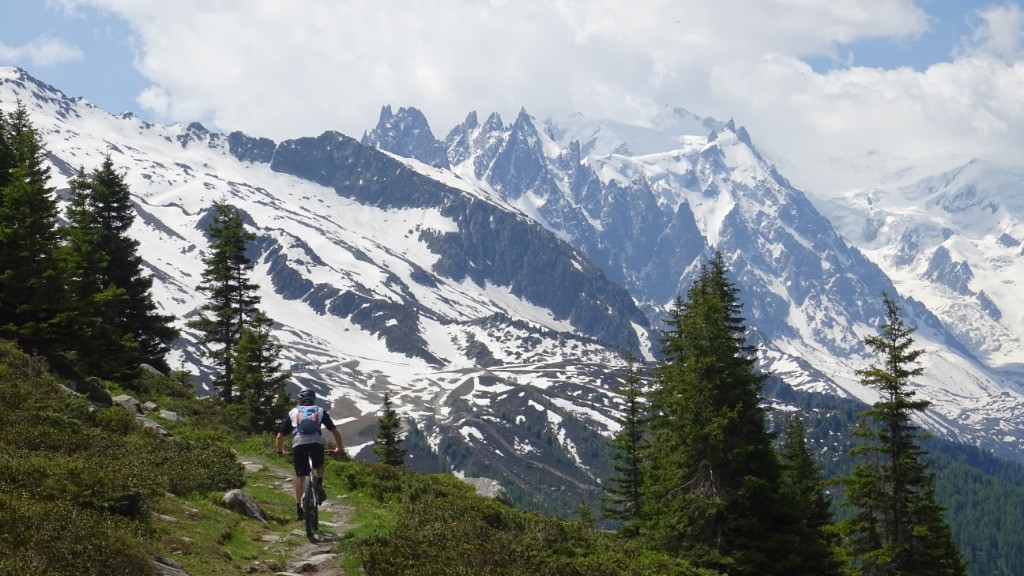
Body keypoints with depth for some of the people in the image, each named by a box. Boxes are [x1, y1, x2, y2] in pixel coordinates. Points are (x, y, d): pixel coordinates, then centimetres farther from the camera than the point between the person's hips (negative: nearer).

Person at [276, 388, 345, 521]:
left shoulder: (293, 412, 26)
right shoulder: (320, 411, 25)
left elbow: (280, 436, 27)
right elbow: (336, 431, 22)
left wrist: (280, 451, 42)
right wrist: (339, 448, 34)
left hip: (298, 445, 0)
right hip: (317, 443, 0)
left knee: (300, 476, 17)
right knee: (320, 466, 31)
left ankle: (298, 509, 15)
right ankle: (319, 484, 3)